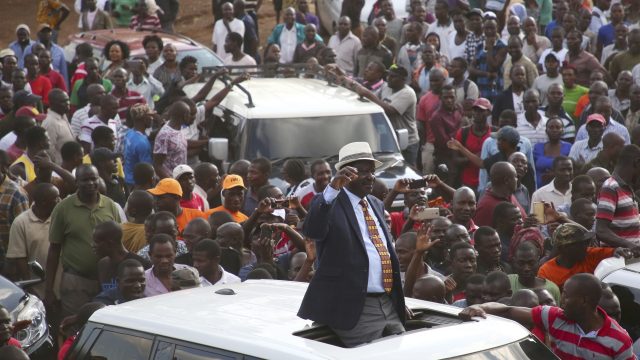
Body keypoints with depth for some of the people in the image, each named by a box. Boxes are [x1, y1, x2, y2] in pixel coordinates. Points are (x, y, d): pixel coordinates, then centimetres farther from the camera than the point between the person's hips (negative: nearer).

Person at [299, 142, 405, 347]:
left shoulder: (376, 205, 19)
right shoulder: (330, 204, -6)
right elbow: (312, 231, -27)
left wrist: (399, 300, 21)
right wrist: (333, 189, -39)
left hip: (390, 306, 8)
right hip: (356, 310, -7)